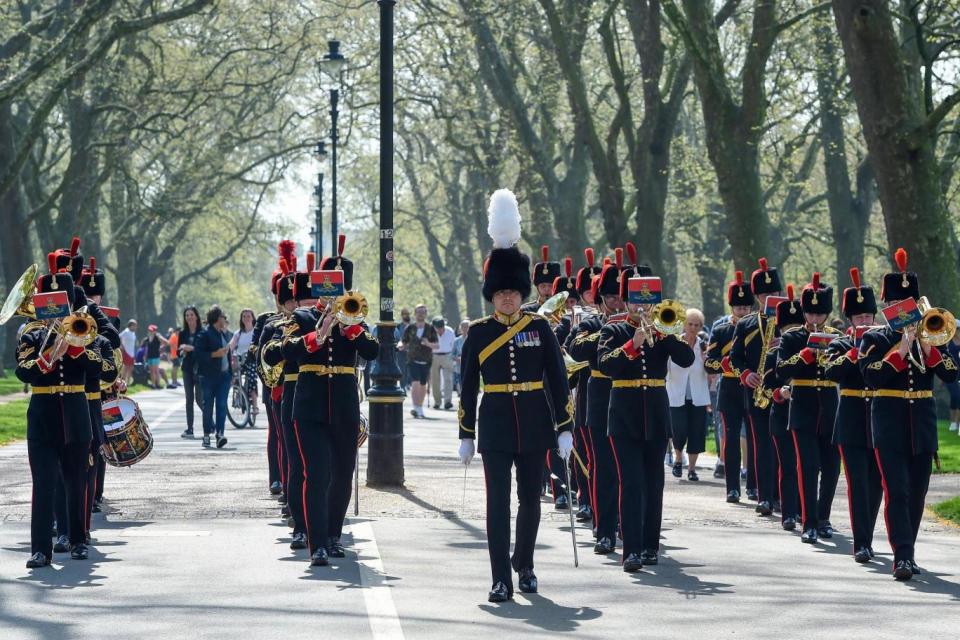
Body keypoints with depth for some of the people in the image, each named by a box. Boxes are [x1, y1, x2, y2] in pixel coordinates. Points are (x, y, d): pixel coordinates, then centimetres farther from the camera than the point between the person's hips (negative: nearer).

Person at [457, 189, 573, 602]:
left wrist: (565, 428, -1)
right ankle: (501, 581, -7)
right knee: (498, 501, -7)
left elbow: (557, 379, 3)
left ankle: (524, 565, 30)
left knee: (530, 499, 10)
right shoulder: (479, 332, 2)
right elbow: (468, 386, 5)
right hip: (495, 424, -1)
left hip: (533, 424, 1)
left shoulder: (540, 328, 2)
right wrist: (467, 435, 3)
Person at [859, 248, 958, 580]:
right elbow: (872, 377, -16)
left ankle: (907, 552, 18)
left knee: (916, 494, 8)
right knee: (896, 492, -13)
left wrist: (928, 348, -15)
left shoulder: (929, 337, 11)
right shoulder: (874, 339, 1)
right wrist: (901, 350, -20)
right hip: (890, 427, -4)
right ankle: (902, 556, -19)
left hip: (923, 426, 4)